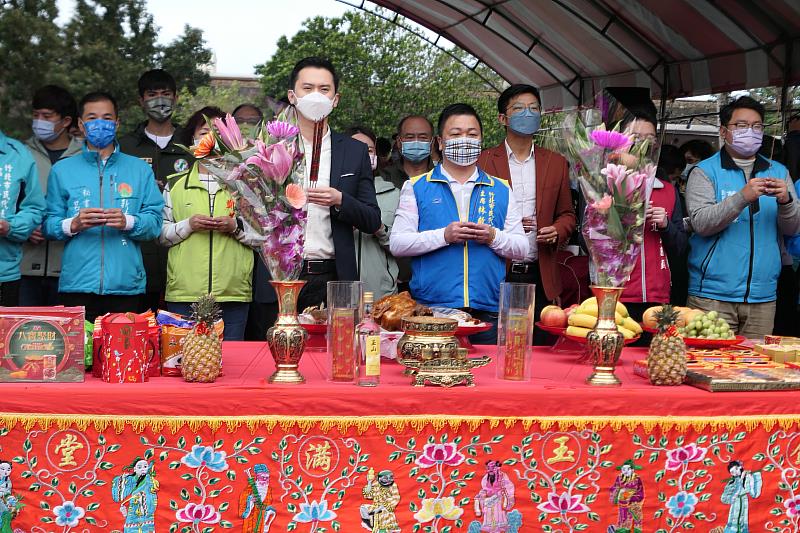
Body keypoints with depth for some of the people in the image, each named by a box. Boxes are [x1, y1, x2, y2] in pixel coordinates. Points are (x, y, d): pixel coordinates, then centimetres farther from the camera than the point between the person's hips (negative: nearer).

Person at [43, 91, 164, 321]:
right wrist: (73, 224, -13)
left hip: (126, 285, 0)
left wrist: (128, 222, -15)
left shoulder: (139, 169, 11)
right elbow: (48, 224, 6)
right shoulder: (62, 170, 12)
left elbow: (154, 221, 3)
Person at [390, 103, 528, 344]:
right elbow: (396, 243, -1)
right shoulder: (416, 188, 9)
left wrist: (493, 237, -9)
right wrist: (444, 236, -13)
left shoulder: (501, 190, 15)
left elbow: (521, 249, 11)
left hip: (488, 312, 2)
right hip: (431, 309, -2)